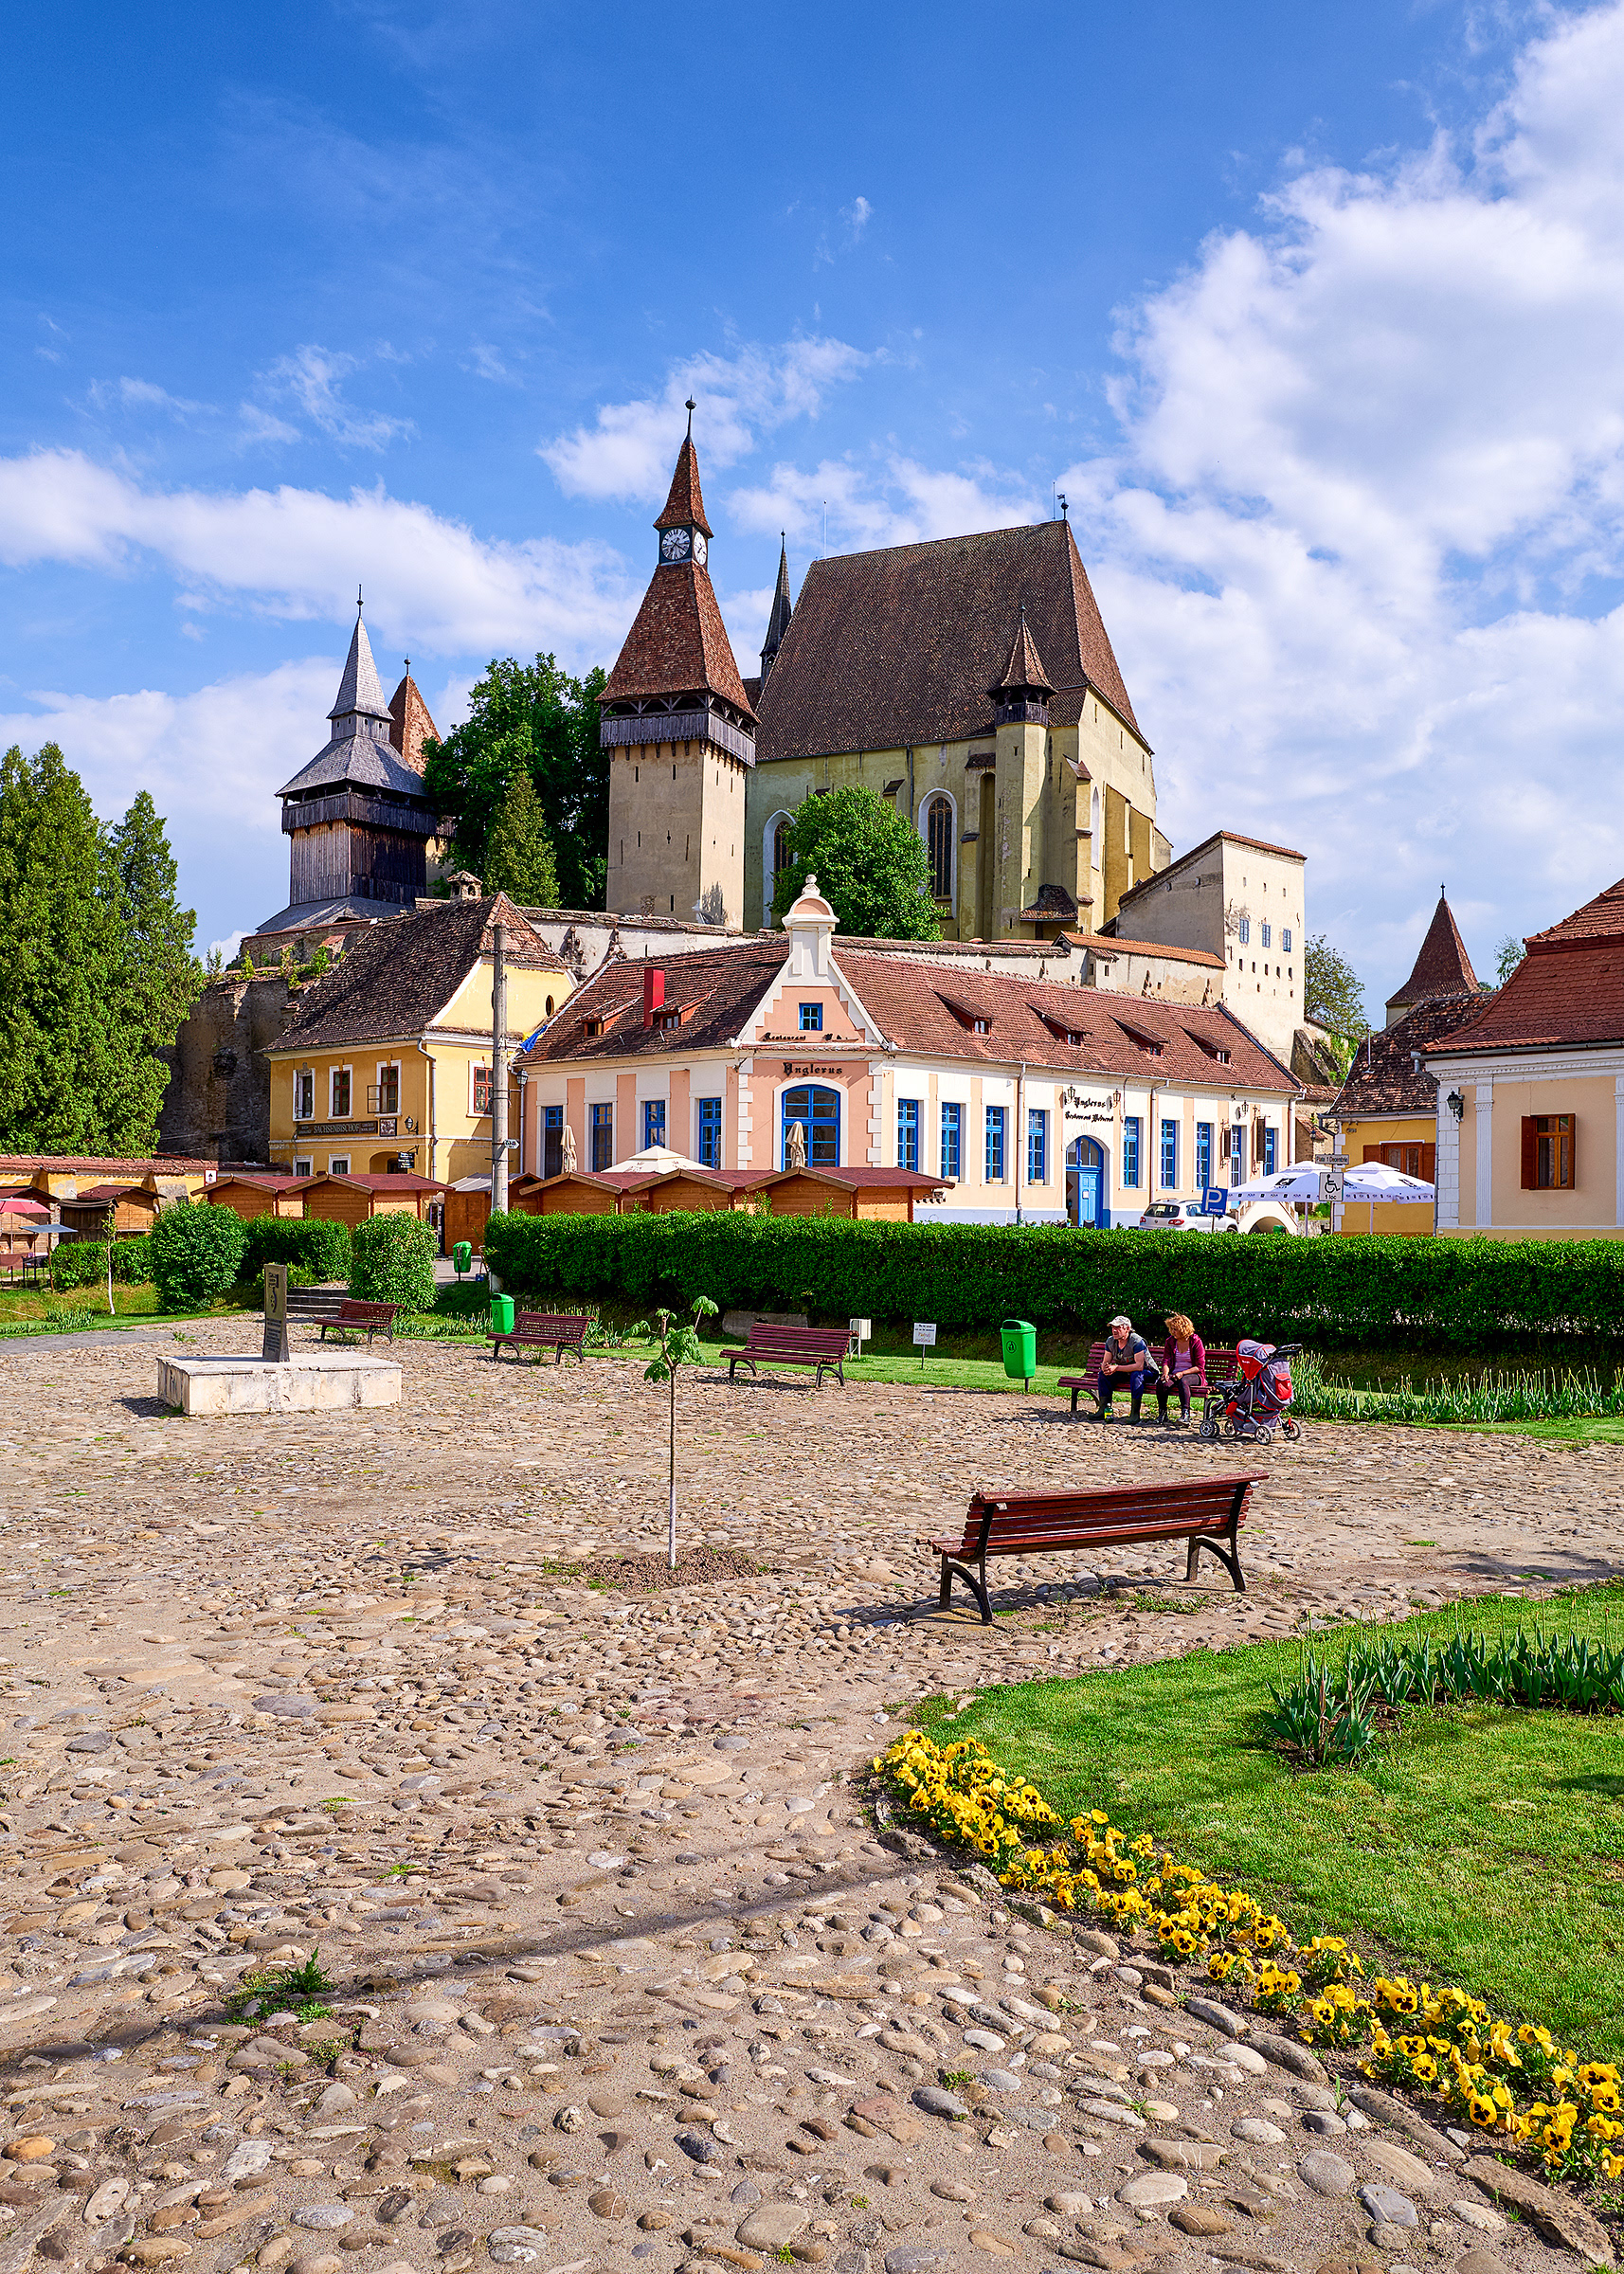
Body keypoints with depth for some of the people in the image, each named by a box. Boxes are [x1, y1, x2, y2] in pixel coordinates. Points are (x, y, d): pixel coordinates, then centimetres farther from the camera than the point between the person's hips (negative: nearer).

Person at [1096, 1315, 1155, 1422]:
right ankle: (1103, 1411, -7)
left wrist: (1117, 1368, -36)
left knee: (1136, 1375, -38)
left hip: (1147, 1372, -7)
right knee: (1103, 1374, -10)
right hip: (1126, 1373, 7)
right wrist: (1105, 1368, -27)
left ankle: (1135, 1413, -33)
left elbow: (1139, 1366, -34)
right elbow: (1105, 1362, 0)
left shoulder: (1137, 1341, -26)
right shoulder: (1111, 1341, -4)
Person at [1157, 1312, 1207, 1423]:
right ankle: (1162, 1413, -18)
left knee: (1183, 1381, -39)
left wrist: (1182, 1373, -18)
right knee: (1162, 1383, -30)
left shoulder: (1196, 1341, -4)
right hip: (1174, 1374, 4)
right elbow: (1165, 1361, 7)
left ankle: (1185, 1413, -43)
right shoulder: (1170, 1341, 10)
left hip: (1192, 1374, -3)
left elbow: (1200, 1367, -6)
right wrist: (1165, 1373, -17)